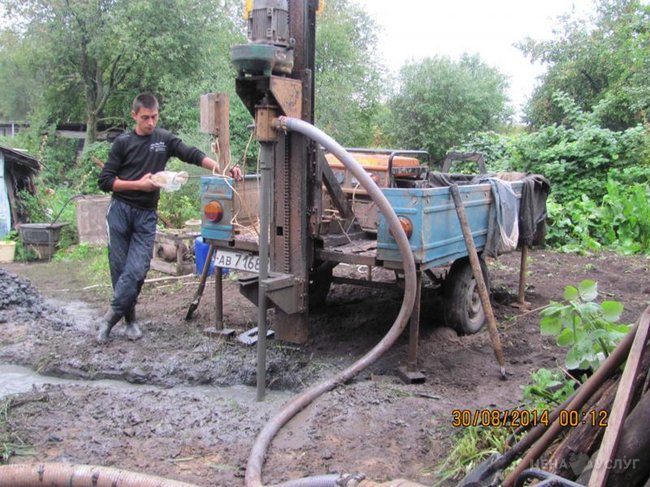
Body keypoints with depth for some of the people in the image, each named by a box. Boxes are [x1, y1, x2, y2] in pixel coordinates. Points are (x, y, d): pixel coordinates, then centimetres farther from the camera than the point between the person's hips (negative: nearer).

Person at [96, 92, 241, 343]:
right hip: (120, 210, -1)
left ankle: (110, 318, 0)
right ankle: (129, 318, 13)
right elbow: (104, 181, 1)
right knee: (120, 266, -1)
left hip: (147, 215, 1)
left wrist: (222, 168, -17)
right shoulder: (123, 142, 3)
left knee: (137, 269, -11)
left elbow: (192, 155, -1)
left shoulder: (164, 139, 8)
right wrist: (138, 184, -11)